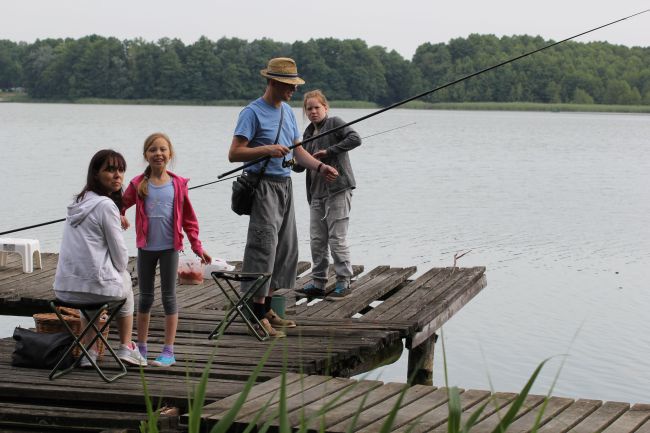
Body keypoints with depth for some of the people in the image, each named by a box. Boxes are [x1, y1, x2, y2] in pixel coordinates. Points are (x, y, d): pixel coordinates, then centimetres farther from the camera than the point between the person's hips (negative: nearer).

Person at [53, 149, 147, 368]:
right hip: (96, 285, -6)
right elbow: (119, 253, -8)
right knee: (125, 279, 28)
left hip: (64, 288, 6)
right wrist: (120, 271, 11)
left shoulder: (79, 202, 13)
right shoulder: (105, 205, -12)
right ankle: (126, 348, 33)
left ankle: (89, 353, 31)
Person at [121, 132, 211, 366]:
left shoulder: (178, 184, -1)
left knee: (169, 297, 3)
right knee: (145, 297, 11)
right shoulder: (138, 184, -1)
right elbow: (121, 203, 7)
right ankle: (141, 348, 20)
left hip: (169, 248, -1)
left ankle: (168, 351, 8)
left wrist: (197, 247, 1)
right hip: (146, 248, 1)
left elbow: (188, 218, 3)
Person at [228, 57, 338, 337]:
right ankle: (257, 314, -11)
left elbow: (297, 150, 18)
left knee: (285, 248, 10)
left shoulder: (288, 112, 15)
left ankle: (267, 309, 18)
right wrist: (267, 149, -27)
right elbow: (234, 153, -16)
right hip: (264, 186, -9)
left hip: (285, 185, 9)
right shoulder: (253, 113, -11)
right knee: (264, 246, -13)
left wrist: (319, 167, 3)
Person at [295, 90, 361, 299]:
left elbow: (355, 139, -18)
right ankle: (318, 283, 16)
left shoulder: (334, 123, -3)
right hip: (316, 193, 7)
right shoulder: (308, 134, 17)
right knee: (317, 240, 8)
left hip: (337, 189, -7)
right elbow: (301, 164, 16)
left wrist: (329, 151, -18)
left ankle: (343, 282, 2)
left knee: (337, 239, -6)